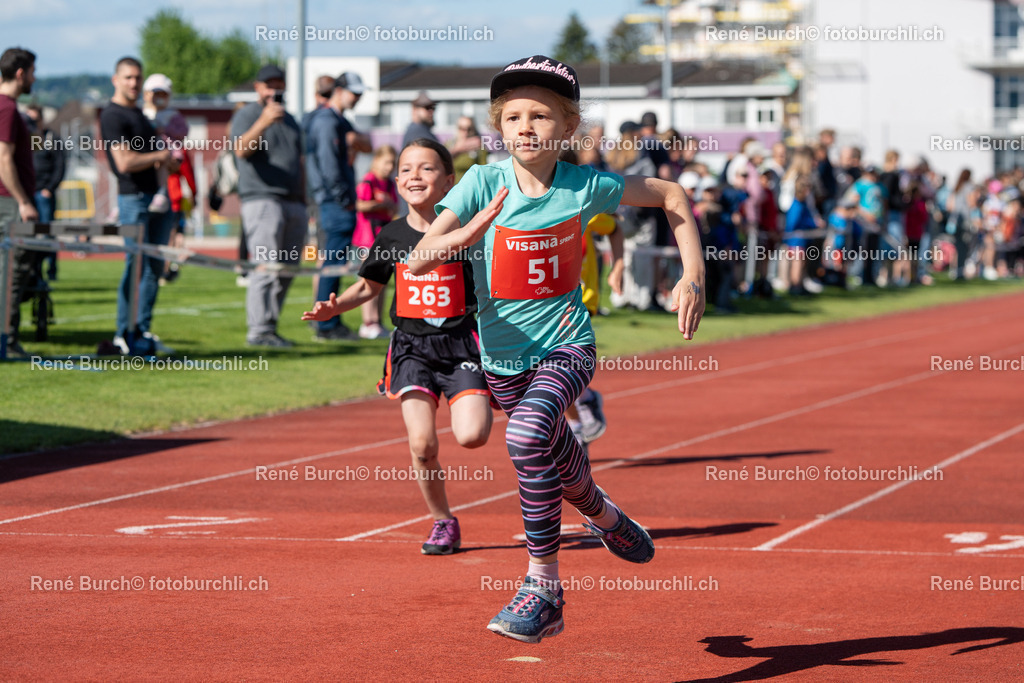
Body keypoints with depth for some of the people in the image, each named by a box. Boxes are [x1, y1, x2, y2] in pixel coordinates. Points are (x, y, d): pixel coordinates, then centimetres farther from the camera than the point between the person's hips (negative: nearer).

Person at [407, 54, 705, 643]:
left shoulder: (585, 186, -11)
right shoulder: (483, 184, -13)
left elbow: (673, 196, 5)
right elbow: (418, 260, -23)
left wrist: (694, 276, -4)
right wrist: (471, 232, -42)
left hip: (567, 345, -3)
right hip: (504, 355, 3)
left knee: (528, 434, -31)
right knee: (557, 460, 22)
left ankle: (543, 587, -24)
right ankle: (602, 514, 58)